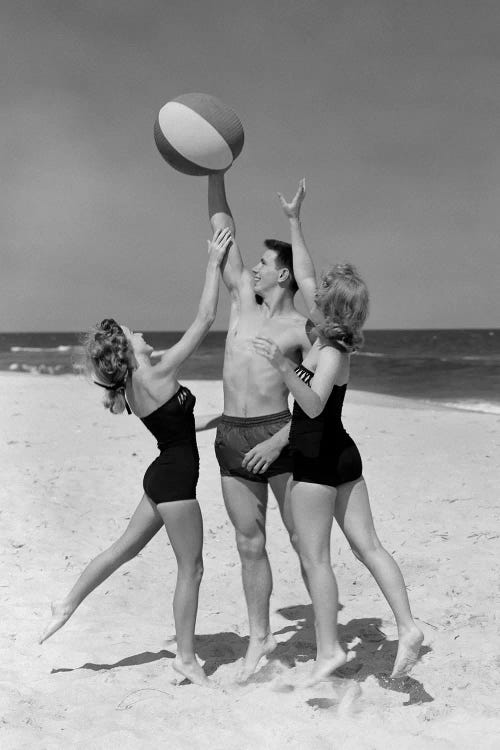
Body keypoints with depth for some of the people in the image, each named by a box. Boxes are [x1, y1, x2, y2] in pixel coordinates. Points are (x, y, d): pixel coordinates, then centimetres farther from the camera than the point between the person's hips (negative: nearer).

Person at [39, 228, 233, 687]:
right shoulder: (156, 377, -20)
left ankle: (69, 605, 33)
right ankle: (187, 658, 14)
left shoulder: (133, 387, 5)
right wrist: (215, 263, -14)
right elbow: (205, 319, -20)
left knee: (125, 548, 21)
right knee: (191, 568, 3)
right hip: (176, 481, -9)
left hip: (165, 476, 9)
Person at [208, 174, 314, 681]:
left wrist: (280, 440, -17)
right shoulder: (242, 300, 11)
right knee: (249, 544, 10)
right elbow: (221, 228, 11)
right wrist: (214, 171, 7)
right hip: (230, 437, 5)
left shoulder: (302, 329, -2)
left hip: (278, 436, -5)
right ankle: (259, 638, 22)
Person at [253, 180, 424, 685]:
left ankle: (328, 649, 7)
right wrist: (294, 221, 15)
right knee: (367, 546, 9)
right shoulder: (333, 339, 6)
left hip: (317, 461, -9)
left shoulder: (332, 354, -18)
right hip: (342, 455, 9)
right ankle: (407, 627, 7)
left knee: (314, 557, 1)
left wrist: (282, 365, -46)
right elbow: (305, 278, 15)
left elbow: (313, 404, -34)